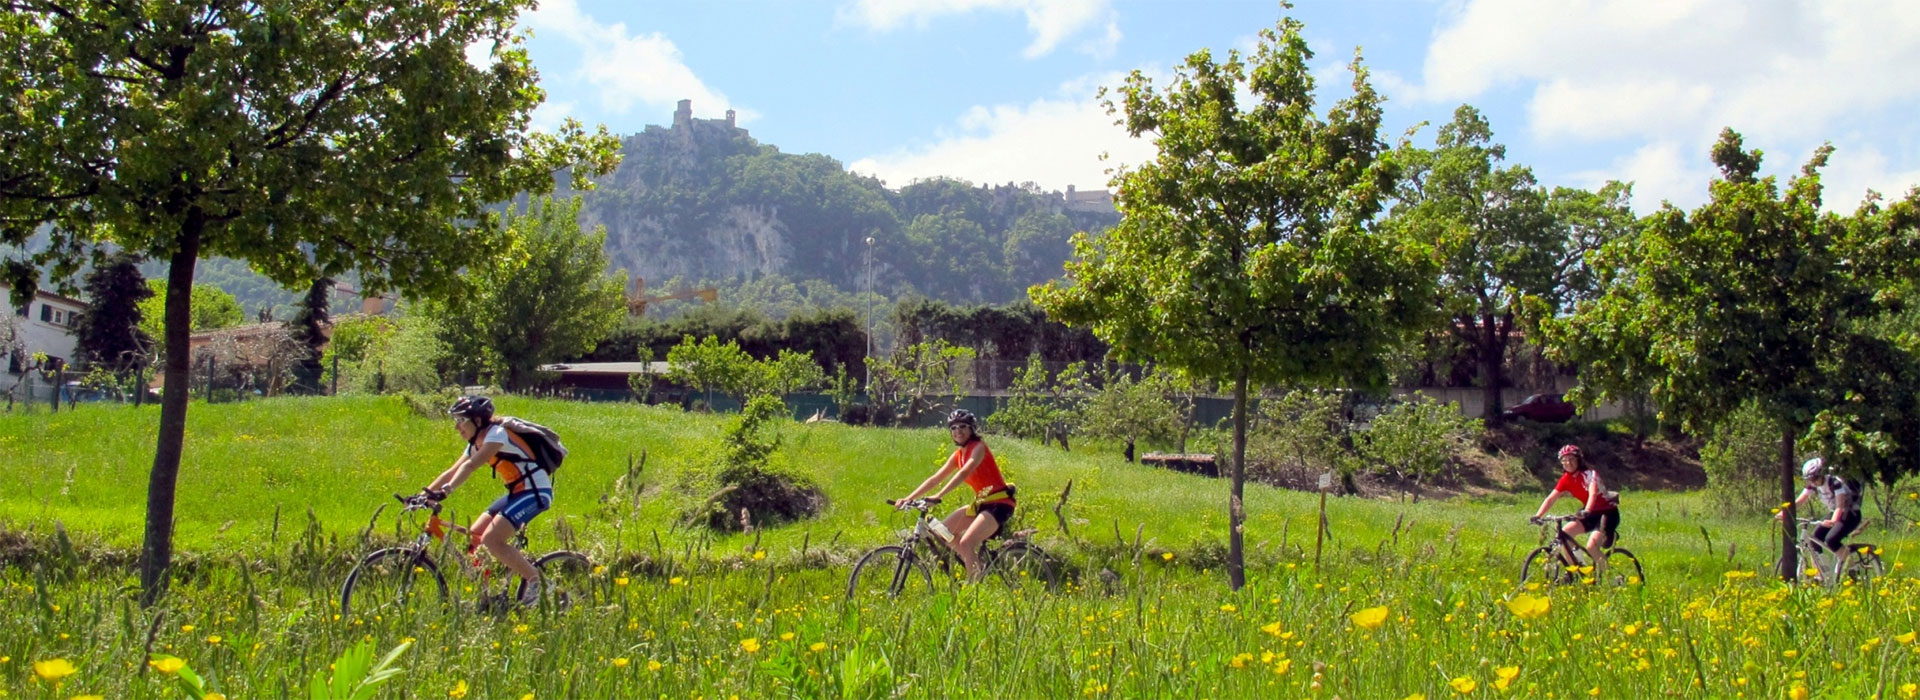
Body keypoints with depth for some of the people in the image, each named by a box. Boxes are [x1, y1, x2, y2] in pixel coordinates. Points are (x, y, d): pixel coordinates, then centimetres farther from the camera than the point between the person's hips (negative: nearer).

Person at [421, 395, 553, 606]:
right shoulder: (477, 443, 11)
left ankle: (535, 579, -9)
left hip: (536, 491, -10)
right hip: (517, 492, 10)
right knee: (474, 536, 3)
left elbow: (470, 466, -30)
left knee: (491, 539, -19)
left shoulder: (497, 433, -17)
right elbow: (452, 471, 11)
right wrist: (423, 494, 2)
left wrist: (445, 490, -40)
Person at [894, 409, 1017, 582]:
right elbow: (935, 479, 8)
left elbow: (963, 473, -28)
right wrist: (908, 498, -2)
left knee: (966, 543, -23)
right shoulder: (958, 455, 10)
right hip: (980, 503, 9)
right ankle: (978, 568, 12)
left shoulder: (978, 447, -13)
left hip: (999, 503, -9)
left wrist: (938, 496, -38)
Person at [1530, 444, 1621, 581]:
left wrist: (1586, 511, -56)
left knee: (1591, 546, -27)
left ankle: (1603, 575, -3)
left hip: (1607, 512, -7)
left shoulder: (1590, 474, -20)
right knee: (1564, 533, -13)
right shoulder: (1566, 479, -2)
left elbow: (1593, 494, -38)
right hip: (1590, 513, 7)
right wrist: (1538, 516, -22)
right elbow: (1550, 499, -7)